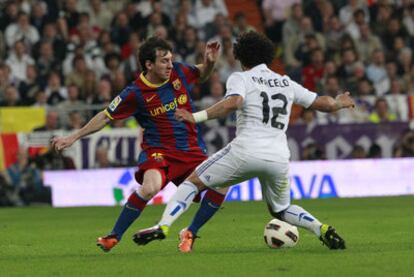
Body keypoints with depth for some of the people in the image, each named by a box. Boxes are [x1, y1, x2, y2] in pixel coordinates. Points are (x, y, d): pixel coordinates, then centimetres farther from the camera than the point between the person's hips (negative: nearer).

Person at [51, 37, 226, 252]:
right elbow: (105, 117, -2)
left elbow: (202, 74, 20)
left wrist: (209, 62, -3)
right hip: (158, 150, -4)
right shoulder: (135, 93, -13)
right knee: (150, 187, -33)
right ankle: (113, 237, -15)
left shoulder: (179, 72, -3)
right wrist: (73, 137, -3)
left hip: (191, 149, 5)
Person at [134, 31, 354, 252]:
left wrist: (196, 117, -19)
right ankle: (322, 229, 4)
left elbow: (233, 103, -17)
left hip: (245, 152, -4)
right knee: (281, 211, 26)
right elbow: (323, 103, 24)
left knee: (193, 182, 8)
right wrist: (339, 103, 46)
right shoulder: (286, 83, 19)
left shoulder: (240, 78, 5)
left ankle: (163, 226, -9)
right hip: (279, 158, 5)